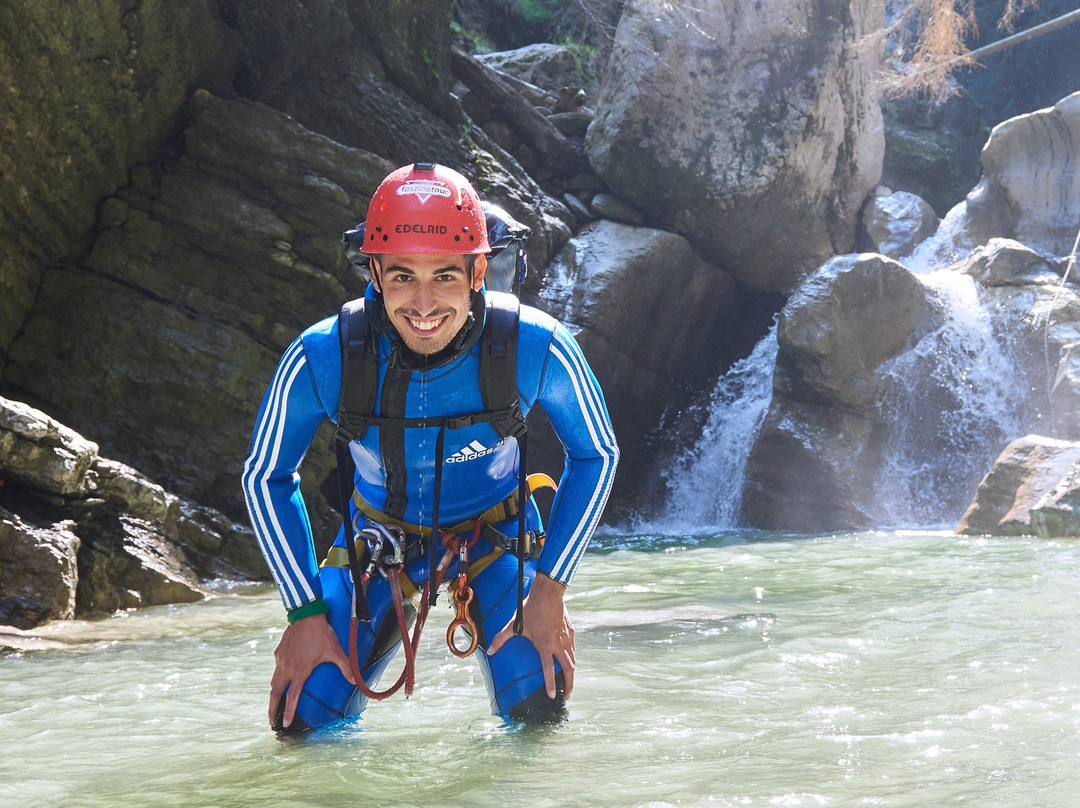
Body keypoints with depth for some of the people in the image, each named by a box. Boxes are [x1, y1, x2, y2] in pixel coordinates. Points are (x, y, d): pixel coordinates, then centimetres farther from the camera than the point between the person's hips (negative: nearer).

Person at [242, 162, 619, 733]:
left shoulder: (536, 349, -29)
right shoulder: (320, 359, -28)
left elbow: (595, 455, -9)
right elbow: (265, 476, -9)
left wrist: (550, 588, -14)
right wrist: (306, 612, -11)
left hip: (495, 533, 0)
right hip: (379, 536, 1)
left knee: (538, 715, -17)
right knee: (301, 724, -7)